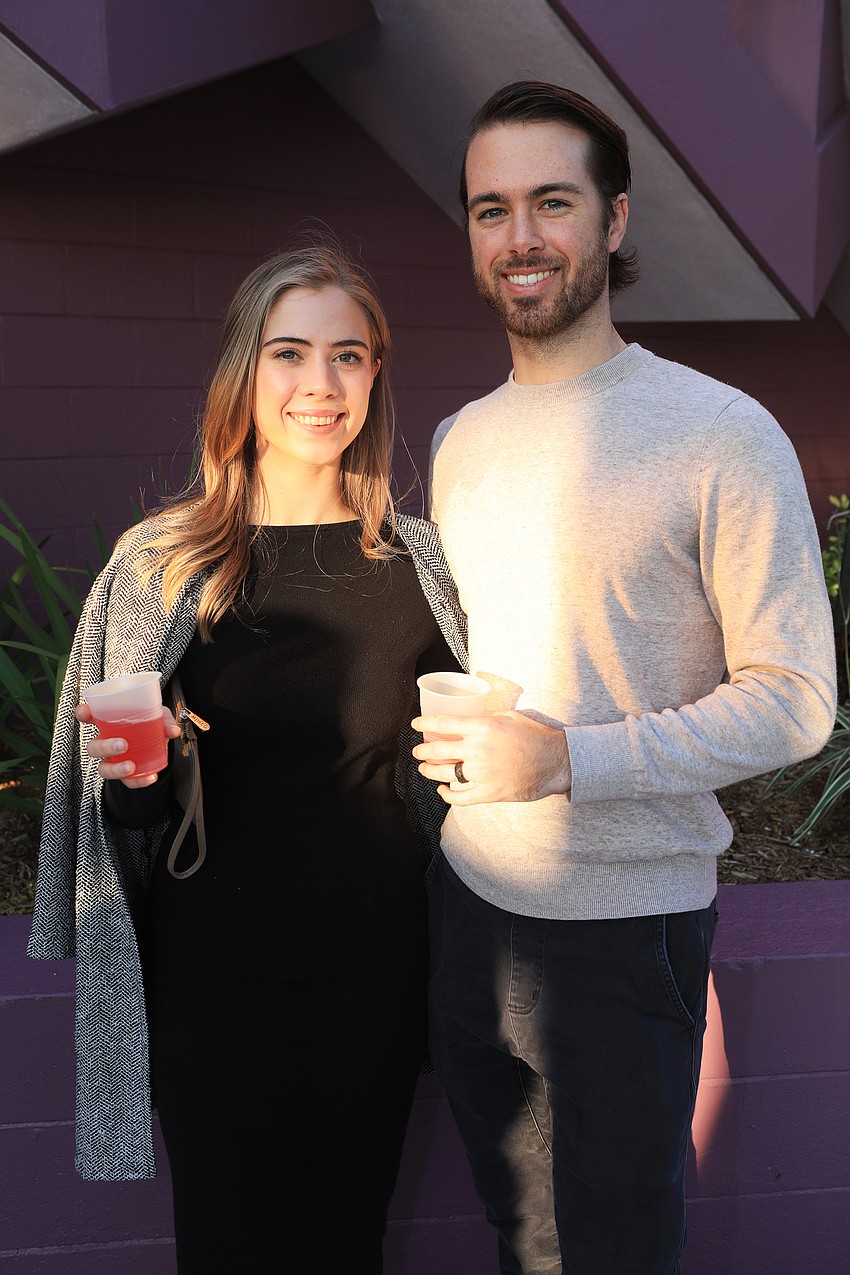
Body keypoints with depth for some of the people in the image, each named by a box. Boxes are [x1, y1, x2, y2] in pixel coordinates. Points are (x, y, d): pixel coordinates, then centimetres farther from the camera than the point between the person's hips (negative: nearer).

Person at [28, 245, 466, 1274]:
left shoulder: (420, 561, 0)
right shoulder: (161, 563, -6)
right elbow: (127, 818, 0)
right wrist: (136, 780, -19)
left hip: (377, 968, 2)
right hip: (214, 974, -1)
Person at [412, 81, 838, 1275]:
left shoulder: (722, 435, -13)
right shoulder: (460, 439, 7)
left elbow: (794, 699, -14)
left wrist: (569, 760, -23)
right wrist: (442, 735, 1)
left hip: (625, 924, -5)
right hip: (466, 901, 6)